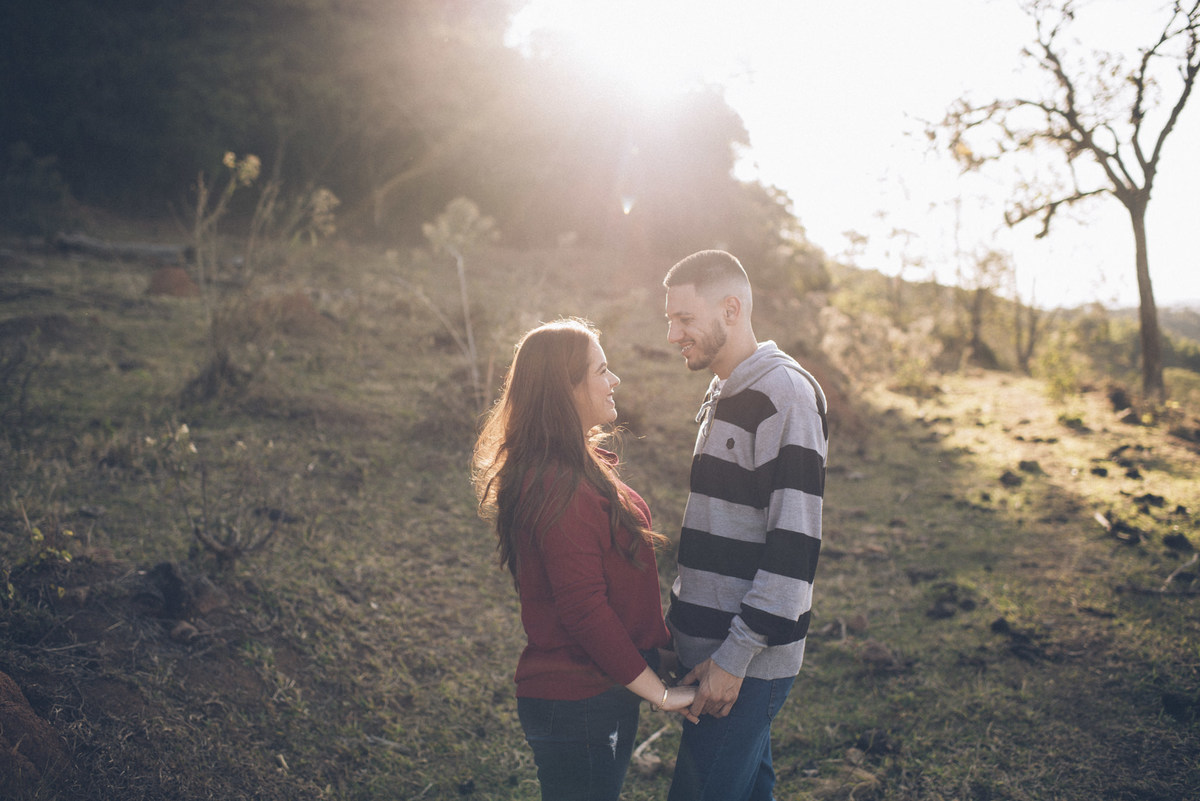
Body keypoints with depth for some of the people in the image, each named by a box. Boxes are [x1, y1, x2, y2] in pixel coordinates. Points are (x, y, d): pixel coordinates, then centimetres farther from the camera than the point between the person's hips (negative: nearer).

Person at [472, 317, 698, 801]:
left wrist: (661, 648, 11)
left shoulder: (578, 469, 8)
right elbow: (584, 610, -25)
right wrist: (658, 692, -16)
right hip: (578, 704, -10)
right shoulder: (560, 489, -24)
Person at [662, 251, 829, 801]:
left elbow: (795, 544, -21)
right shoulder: (725, 394, 15)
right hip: (714, 644, 9)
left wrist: (734, 657, -20)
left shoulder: (785, 394, -16)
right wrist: (680, 613, 16)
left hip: (748, 660, -9)